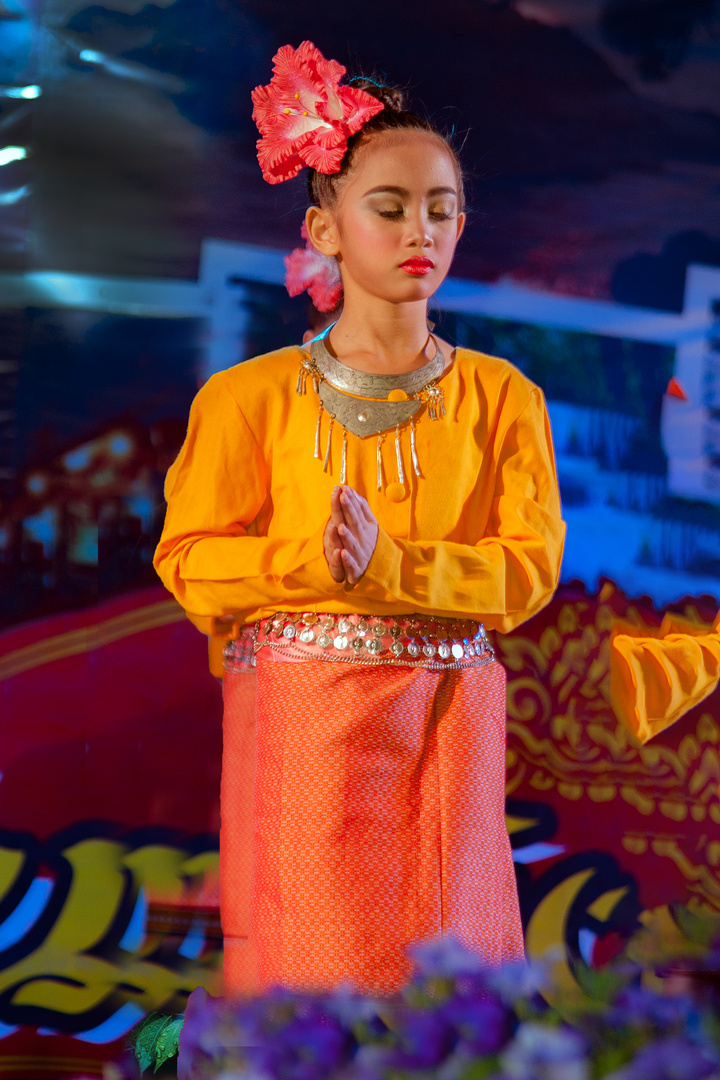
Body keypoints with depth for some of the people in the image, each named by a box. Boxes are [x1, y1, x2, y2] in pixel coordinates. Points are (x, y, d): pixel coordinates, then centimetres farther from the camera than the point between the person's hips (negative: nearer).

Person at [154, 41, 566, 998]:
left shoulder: (502, 396, 6)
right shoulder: (252, 396, 2)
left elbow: (531, 567, -2)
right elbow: (190, 561, 0)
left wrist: (391, 566, -17)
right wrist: (306, 561, -18)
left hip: (446, 715, 2)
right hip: (299, 716, -1)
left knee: (442, 949, 4)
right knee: (307, 948, -1)